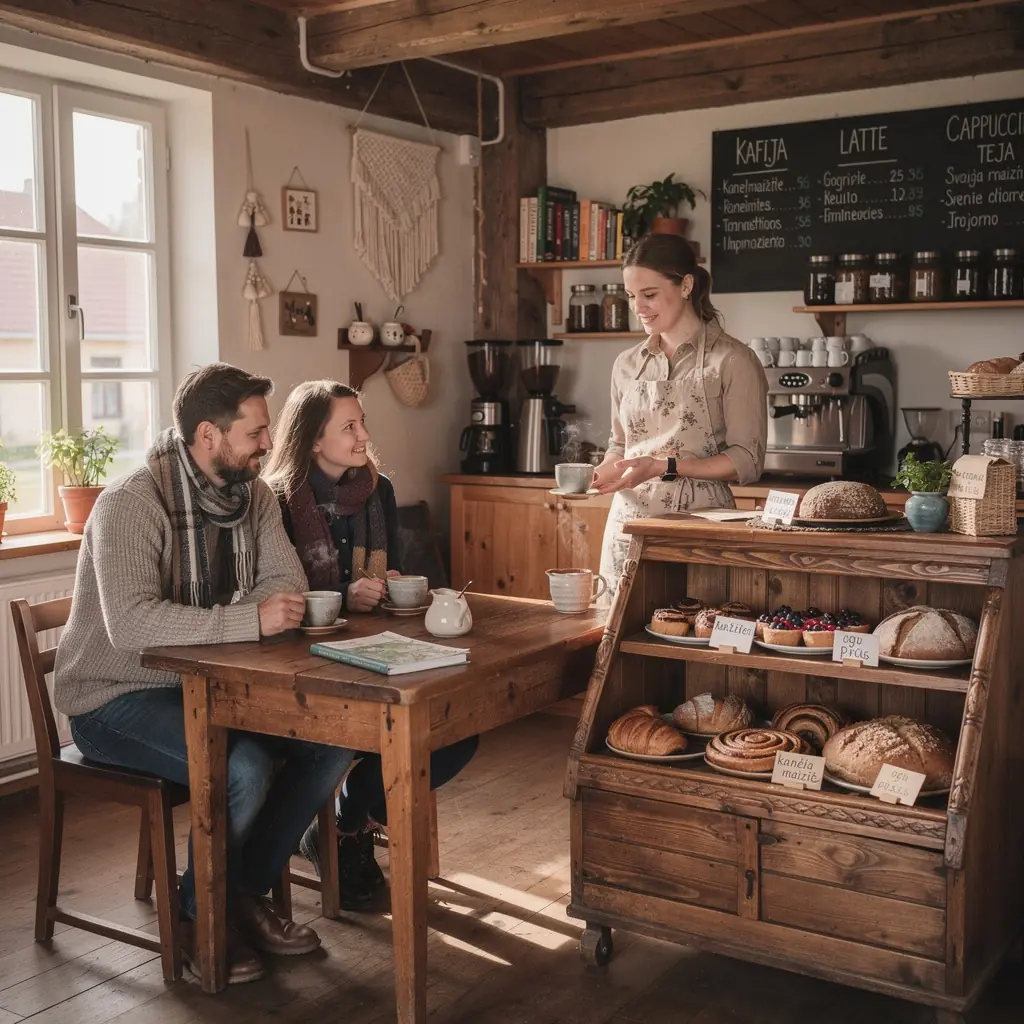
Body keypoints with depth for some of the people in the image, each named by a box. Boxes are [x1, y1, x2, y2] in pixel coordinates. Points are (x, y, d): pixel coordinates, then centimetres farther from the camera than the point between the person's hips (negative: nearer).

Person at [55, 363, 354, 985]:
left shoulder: (253, 493, 3)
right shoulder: (132, 503, -21)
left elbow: (286, 583, -2)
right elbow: (129, 622, -34)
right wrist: (249, 619, -38)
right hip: (118, 697, -7)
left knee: (334, 738, -11)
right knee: (244, 768, -30)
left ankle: (248, 893, 7)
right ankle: (201, 917, -2)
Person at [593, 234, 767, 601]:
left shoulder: (732, 361, -4)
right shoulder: (627, 364, 12)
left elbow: (747, 462, -6)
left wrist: (664, 466, -16)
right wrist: (601, 472, 1)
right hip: (628, 523, 5)